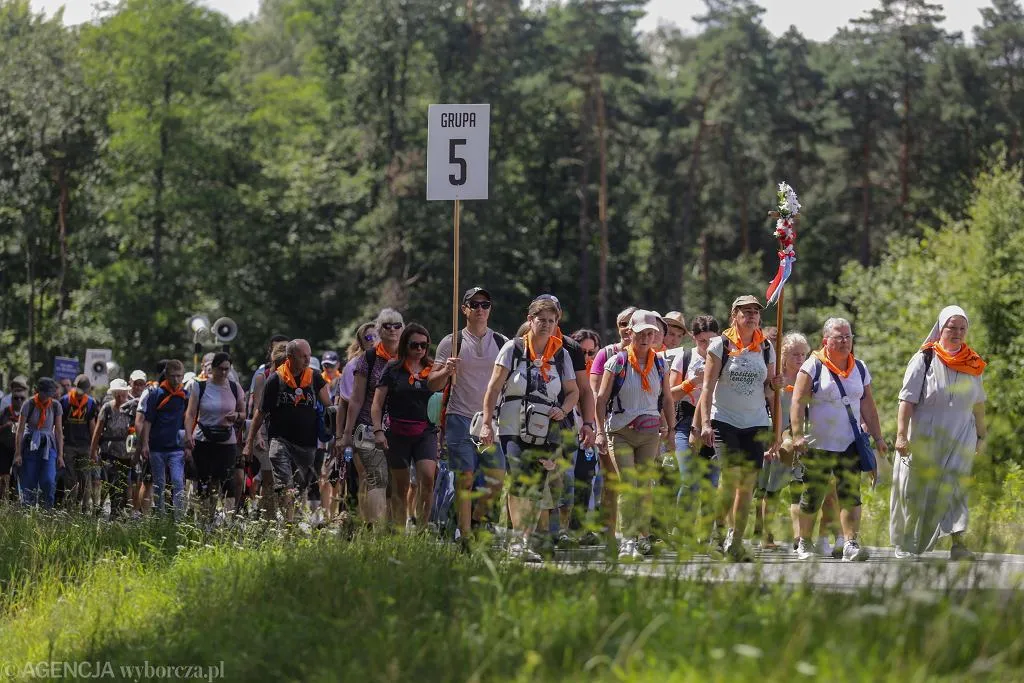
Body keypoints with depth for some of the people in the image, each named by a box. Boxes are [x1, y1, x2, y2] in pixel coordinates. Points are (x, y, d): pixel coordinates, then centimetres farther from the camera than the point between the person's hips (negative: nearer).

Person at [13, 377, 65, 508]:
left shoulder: (55, 406, 2)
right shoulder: (29, 404, -5)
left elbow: (58, 431, 6)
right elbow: (20, 430, -2)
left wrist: (60, 454, 3)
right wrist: (18, 453, -6)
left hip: (48, 446, 1)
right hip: (30, 446, -1)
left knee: (49, 481, -17)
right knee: (29, 484, -3)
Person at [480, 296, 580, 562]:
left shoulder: (561, 355, 11)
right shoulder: (513, 349, 1)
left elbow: (573, 391, 18)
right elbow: (494, 387, 0)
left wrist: (563, 410, -3)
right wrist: (486, 423, -7)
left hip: (546, 433, 3)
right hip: (513, 429, -3)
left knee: (535, 489, 3)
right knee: (519, 480, -19)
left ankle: (524, 543, 8)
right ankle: (517, 538, -21)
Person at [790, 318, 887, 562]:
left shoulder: (859, 369, 12)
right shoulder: (813, 367, -2)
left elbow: (868, 407, 17)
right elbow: (797, 403, -8)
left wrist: (877, 437, 13)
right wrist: (797, 435, -18)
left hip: (850, 444, 3)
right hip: (818, 444, -3)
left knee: (851, 494, -10)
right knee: (812, 496, 4)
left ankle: (851, 544, -16)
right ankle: (805, 543, 20)